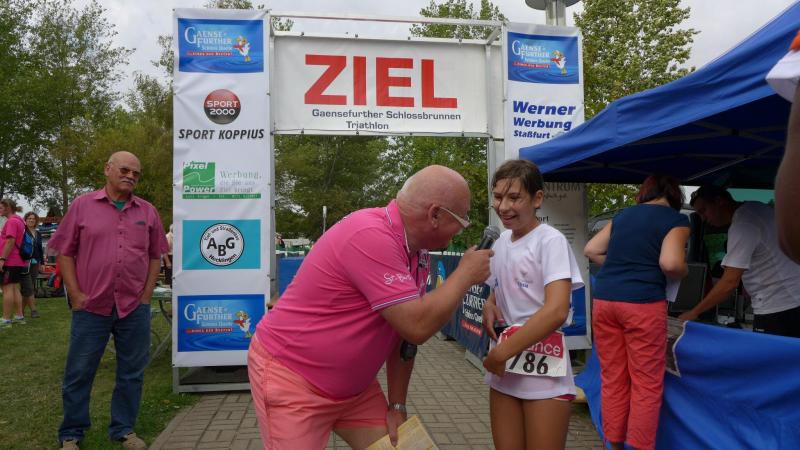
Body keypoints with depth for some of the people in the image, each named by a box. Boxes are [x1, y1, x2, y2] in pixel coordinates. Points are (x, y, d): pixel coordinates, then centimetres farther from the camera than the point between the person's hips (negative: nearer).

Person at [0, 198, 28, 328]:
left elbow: (10, 241, -21)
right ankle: (19, 316, 16)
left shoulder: (11, 221, -13)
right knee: (15, 289, 13)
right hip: (19, 262, 9)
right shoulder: (19, 220, 17)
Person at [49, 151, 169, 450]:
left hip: (135, 308, 2)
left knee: (132, 373, 9)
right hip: (91, 307, -2)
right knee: (79, 373, 8)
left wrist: (146, 295, 3)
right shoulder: (82, 206, 1)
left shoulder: (147, 212, 7)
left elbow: (155, 256, 10)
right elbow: (65, 252, 1)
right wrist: (76, 295, -6)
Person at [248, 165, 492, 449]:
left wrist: (398, 406, 5)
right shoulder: (370, 236, -28)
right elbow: (417, 326, -30)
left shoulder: (417, 251, 0)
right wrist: (465, 274, -17)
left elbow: (405, 335, 6)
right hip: (290, 379, -8)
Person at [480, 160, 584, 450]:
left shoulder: (550, 241, -13)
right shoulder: (501, 241, 7)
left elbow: (556, 311, -24)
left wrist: (499, 353, -21)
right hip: (504, 371, 6)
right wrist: (490, 305, 0)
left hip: (543, 375, -6)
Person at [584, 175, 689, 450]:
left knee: (612, 379, 13)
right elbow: (670, 263, -14)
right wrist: (682, 274, 6)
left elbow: (591, 250, 14)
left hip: (604, 298, 5)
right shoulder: (676, 220, 1)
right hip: (643, 302, -5)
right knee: (646, 384, 6)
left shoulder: (622, 215, 17)